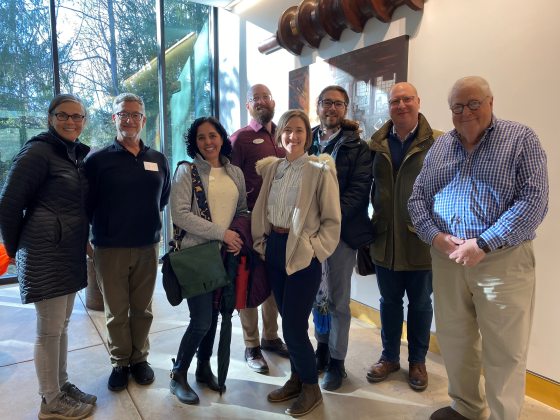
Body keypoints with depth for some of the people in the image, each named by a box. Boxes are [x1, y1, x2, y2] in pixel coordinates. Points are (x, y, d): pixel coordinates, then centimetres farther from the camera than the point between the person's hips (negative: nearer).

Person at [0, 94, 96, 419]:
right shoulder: (38, 152, -11)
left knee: (62, 324, 17)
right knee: (50, 330, 4)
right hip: (46, 254, -7)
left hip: (71, 253, 7)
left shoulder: (80, 154, 10)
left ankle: (62, 385, 32)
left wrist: (82, 242, 14)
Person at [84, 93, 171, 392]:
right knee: (116, 312, 10)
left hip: (148, 247, 2)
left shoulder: (158, 160, 5)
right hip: (110, 248, -2)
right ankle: (120, 363, 27)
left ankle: (140, 358, 30)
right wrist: (104, 227, -1)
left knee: (142, 309, 13)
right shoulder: (98, 159, -5)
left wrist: (147, 218, 10)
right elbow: (87, 204, -3)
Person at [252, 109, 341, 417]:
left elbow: (332, 220, -7)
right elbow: (263, 211, 16)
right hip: (273, 248, 5)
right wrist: (262, 241, 6)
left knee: (293, 326, -2)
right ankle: (296, 379, 33)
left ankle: (311, 387, 21)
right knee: (288, 321, 14)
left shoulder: (320, 170, -8)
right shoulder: (271, 167, 8)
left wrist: (314, 249, -15)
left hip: (302, 254, -5)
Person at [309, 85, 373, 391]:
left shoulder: (357, 147, 0)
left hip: (342, 229, -3)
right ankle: (322, 347, 34)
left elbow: (359, 190, -9)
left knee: (338, 297, 6)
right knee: (317, 293, 14)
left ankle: (336, 360, 21)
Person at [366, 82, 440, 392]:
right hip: (384, 238, 3)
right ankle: (389, 356, 36)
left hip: (421, 238, -2)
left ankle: (417, 361, 35)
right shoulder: (376, 143, 2)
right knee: (389, 301, 16)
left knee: (420, 303, 15)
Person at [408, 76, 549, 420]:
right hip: (446, 258, 5)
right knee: (454, 342, 16)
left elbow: (534, 201, -12)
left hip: (503, 260, -4)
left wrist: (483, 244, -19)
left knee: (504, 353, 5)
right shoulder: (440, 146, 11)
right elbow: (417, 197, 9)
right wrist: (435, 236, -9)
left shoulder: (521, 139, -3)